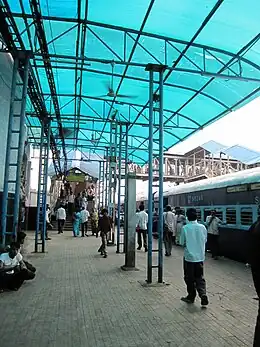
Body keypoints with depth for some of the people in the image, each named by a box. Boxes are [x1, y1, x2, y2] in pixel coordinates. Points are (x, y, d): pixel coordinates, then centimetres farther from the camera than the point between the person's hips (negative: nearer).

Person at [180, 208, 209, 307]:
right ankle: (203, 295, -3)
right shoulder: (202, 227, -4)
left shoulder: (185, 228, -14)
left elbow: (182, 242, -7)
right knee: (200, 278, 13)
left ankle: (191, 297, 23)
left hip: (189, 256, -3)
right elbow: (205, 240, 6)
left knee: (189, 278, 12)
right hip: (200, 256, 3)